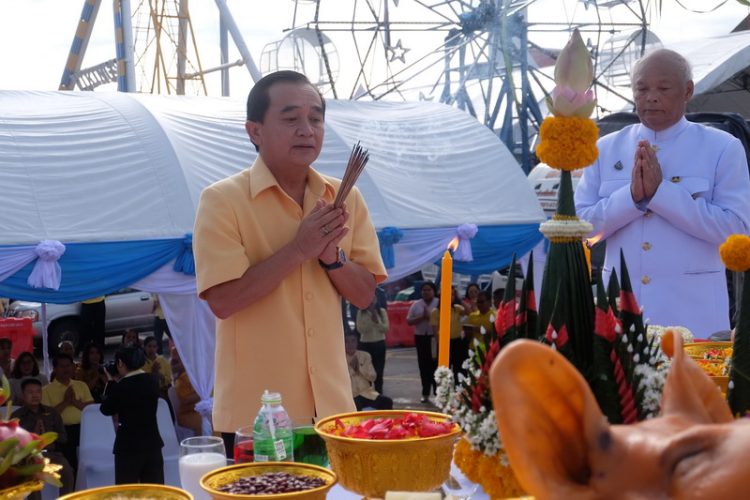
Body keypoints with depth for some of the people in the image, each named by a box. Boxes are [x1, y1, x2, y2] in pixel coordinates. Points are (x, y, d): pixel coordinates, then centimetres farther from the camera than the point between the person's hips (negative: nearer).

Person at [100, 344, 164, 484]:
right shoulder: (152, 382, 3)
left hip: (129, 445, -5)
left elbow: (106, 409, -2)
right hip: (152, 442, 5)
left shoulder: (121, 386, -14)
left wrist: (111, 383, 6)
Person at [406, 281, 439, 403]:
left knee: (436, 365, -5)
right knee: (424, 366, 7)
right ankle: (425, 393, 14)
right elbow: (409, 321, 4)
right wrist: (422, 317, -10)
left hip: (436, 337, -3)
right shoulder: (416, 305, 7)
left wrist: (429, 316, -16)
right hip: (421, 337, 3)